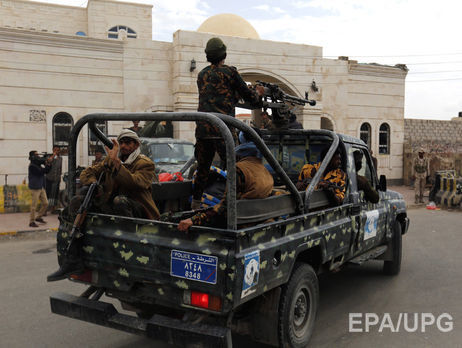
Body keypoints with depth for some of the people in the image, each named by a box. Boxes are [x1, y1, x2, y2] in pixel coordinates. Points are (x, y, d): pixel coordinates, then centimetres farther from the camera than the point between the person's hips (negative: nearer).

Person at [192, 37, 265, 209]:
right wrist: (258, 92, 27)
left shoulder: (202, 74, 16)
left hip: (202, 129, 6)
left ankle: (195, 204, 20)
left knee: (202, 168, 15)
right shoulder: (229, 72, -2)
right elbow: (249, 96, 5)